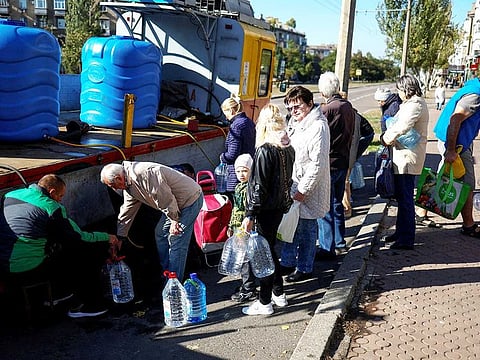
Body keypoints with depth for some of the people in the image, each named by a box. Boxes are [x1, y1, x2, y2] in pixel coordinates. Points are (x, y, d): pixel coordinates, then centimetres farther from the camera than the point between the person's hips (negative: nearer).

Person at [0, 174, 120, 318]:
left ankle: (59, 292, 35)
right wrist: (107, 237, 7)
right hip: (30, 270, -8)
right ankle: (87, 305, 11)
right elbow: (79, 237, -7)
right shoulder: (51, 207, -11)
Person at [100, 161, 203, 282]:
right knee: (160, 234, 17)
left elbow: (165, 196, -27)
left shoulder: (144, 173, -29)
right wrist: (119, 238, 19)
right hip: (176, 204, 10)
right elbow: (126, 213, 15)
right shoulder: (129, 185, 5)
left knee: (176, 242, -9)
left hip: (189, 199, -10)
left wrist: (174, 220, -18)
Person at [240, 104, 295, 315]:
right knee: (269, 250, 20)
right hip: (280, 207, 8)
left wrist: (250, 215, -16)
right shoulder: (288, 148, 4)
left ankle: (264, 303, 14)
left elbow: (259, 187, -20)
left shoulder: (265, 150, -19)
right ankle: (279, 294, 31)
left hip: (267, 209, -8)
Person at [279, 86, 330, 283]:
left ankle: (304, 268, 19)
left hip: (308, 190, -9)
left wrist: (303, 190, -21)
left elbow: (318, 163, -21)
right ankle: (288, 263, 32)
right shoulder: (294, 123, 11)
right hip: (291, 185, 9)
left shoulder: (318, 126, -17)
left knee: (306, 229, 5)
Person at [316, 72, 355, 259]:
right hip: (344, 162, 8)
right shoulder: (348, 107, 7)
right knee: (337, 203, 19)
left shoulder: (327, 110, -17)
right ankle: (339, 243, 29)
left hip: (329, 163, -8)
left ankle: (327, 248, 6)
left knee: (325, 207, 0)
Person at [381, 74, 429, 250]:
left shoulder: (415, 105, -16)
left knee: (405, 198, -5)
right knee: (401, 196, 19)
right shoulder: (412, 103, 18)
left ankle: (406, 240, 2)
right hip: (403, 156, 11)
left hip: (408, 157, -11)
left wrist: (387, 138, -10)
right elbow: (397, 122, 16)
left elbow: (402, 127, -27)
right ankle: (401, 231, 31)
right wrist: (388, 136, -1)